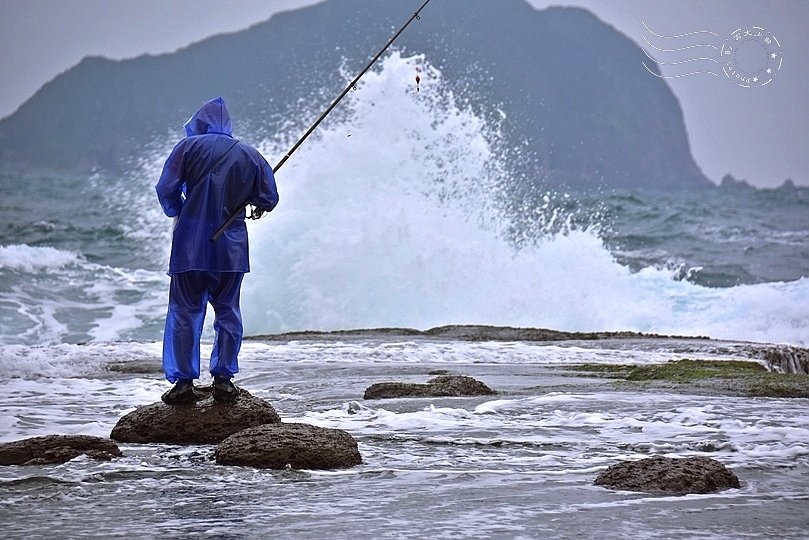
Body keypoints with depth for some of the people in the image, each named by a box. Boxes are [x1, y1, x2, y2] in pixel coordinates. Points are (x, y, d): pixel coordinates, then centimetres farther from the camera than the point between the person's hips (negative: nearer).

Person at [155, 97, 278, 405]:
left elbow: (166, 189, -6)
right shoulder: (249, 155, 6)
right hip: (231, 246, 2)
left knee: (184, 312, 3)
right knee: (227, 312, 12)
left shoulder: (189, 146, -1)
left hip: (190, 243, -2)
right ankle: (223, 378, 9)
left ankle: (184, 381, 0)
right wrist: (257, 206, 31)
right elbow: (268, 199, 8)